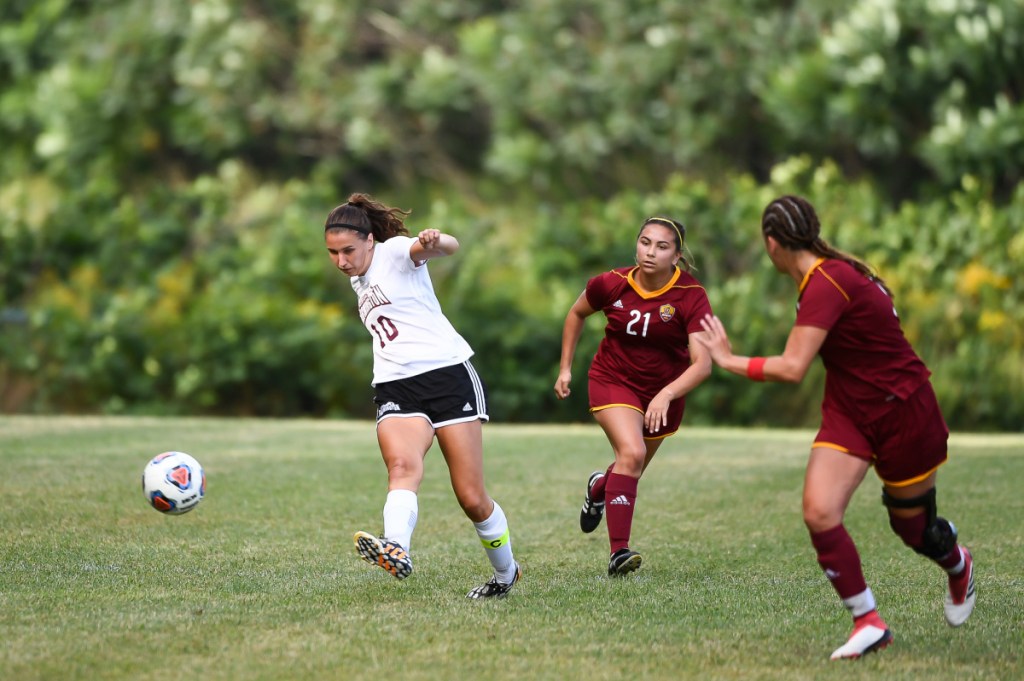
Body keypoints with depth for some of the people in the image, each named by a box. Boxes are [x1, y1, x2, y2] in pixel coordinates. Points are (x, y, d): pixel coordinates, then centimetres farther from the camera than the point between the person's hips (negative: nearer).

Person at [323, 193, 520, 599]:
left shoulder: (395, 251, -1)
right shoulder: (359, 281, 22)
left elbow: (450, 246, -22)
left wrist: (435, 242, -45)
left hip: (447, 372, -5)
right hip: (395, 388, 5)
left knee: (472, 499, -4)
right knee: (402, 466, -28)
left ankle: (506, 573, 21)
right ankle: (396, 550, -56)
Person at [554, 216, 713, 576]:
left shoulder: (692, 296, -24)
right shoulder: (612, 284, -18)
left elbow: (702, 363, -31)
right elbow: (577, 313, 4)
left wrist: (666, 395, -45)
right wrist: (565, 368, 4)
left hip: (665, 391, 2)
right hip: (613, 380, -2)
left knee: (633, 468, 17)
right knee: (631, 452, -26)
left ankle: (599, 488, 55)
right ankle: (618, 552, -25)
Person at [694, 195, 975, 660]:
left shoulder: (826, 285, -27)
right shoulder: (831, 274, 1)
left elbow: (792, 368, -33)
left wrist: (729, 360, -21)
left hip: (903, 412, -7)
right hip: (849, 412, 7)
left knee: (912, 526, 12)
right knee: (819, 512, -13)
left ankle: (959, 567, 48)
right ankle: (868, 622, -1)